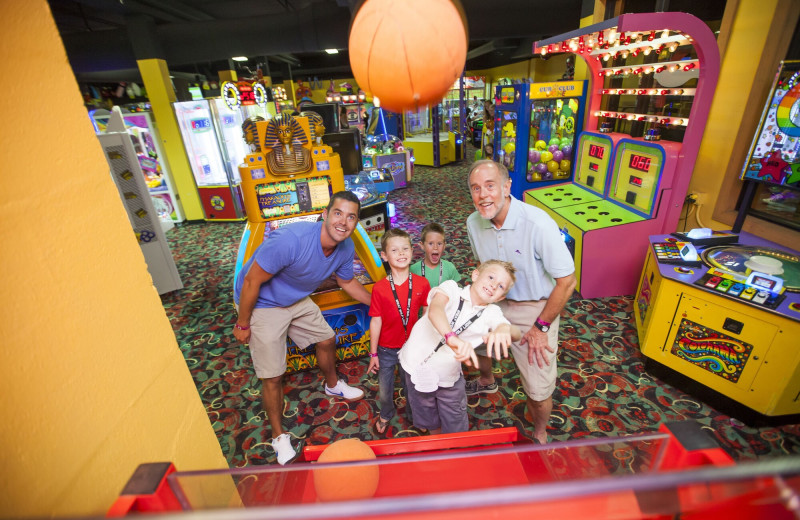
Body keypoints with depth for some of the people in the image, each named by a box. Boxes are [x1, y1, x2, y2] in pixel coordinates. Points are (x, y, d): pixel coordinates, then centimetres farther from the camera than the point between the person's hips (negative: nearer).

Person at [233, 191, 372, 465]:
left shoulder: (346, 248, -14)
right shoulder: (291, 240, -38)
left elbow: (347, 282, 7)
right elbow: (251, 281, -26)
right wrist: (242, 324, -15)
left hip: (297, 300, 7)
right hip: (262, 305, -6)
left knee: (326, 339, 19)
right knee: (273, 377, 0)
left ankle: (333, 385, 52)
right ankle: (279, 437, 26)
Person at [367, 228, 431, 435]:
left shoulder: (422, 283, -14)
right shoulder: (379, 288, -18)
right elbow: (376, 321, -11)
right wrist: (373, 354, -5)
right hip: (386, 350, 0)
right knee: (385, 390, 21)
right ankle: (386, 414, 54)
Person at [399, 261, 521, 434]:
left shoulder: (492, 313, -6)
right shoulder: (451, 288, -17)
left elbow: (517, 334, -21)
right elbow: (434, 309, -38)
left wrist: (504, 329, -45)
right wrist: (452, 337, -57)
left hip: (449, 379, 2)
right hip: (417, 368, -1)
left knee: (456, 429, 14)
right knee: (430, 423, 22)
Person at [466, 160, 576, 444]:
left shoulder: (538, 225, -29)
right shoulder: (474, 223, -9)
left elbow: (566, 282, -21)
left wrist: (541, 327, -15)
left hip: (535, 310, -5)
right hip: (495, 302, 6)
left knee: (538, 391, 0)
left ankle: (540, 436, 37)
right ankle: (487, 381, 60)